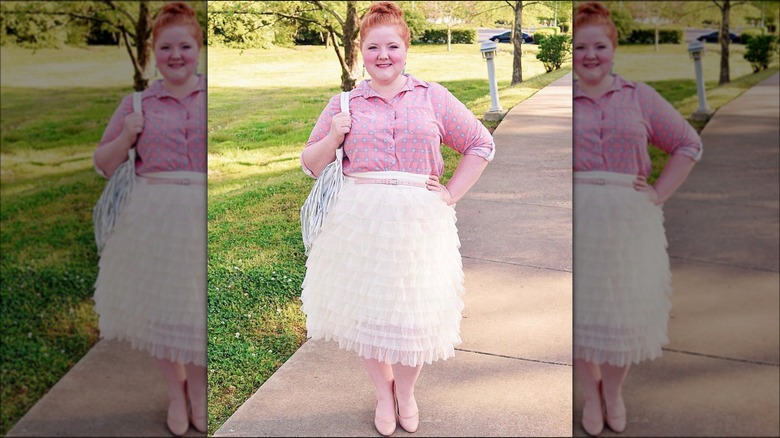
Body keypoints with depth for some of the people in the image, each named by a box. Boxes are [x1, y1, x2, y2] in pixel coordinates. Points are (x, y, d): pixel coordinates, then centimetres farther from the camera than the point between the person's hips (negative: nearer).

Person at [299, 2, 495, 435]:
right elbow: (311, 164, 12)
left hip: (419, 221, 0)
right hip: (359, 219, 1)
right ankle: (383, 392, 32)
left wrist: (451, 193, 0)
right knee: (367, 307, 7)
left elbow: (481, 144, 10)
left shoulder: (433, 97, 5)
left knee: (415, 312, 5)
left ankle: (406, 391, 32)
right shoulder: (345, 103, 7)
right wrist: (333, 138, -8)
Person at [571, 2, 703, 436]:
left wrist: (659, 193, 0)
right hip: (577, 220, 0)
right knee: (580, 307, 6)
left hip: (629, 219, 1)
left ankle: (613, 390, 31)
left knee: (625, 309, 8)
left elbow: (689, 144, 9)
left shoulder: (640, 98, 4)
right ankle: (591, 392, 27)